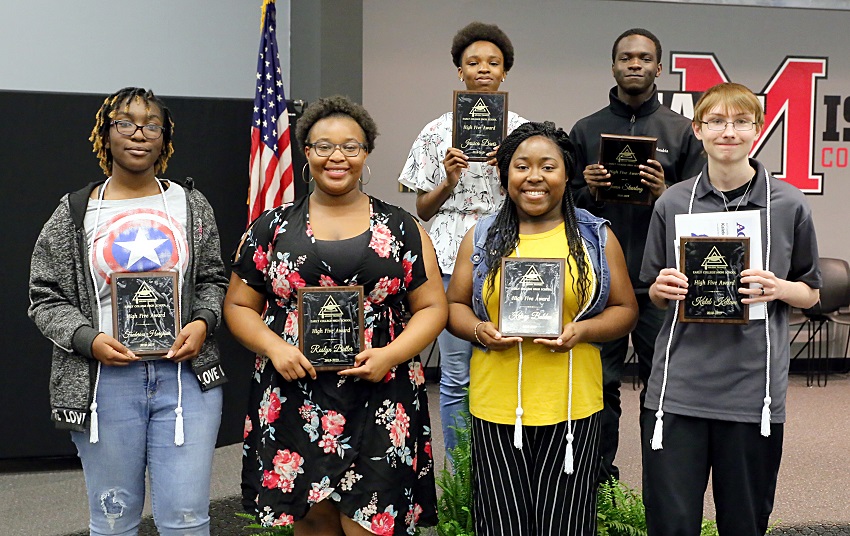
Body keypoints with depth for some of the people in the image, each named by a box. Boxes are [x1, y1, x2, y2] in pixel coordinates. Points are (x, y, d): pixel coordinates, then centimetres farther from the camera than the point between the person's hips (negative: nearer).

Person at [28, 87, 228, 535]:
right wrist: (88, 339, -12)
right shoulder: (75, 213, 4)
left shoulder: (191, 205, 8)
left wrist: (202, 323, -6)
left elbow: (212, 280, 14)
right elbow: (46, 297, 5)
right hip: (106, 379, 0)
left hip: (186, 373, 1)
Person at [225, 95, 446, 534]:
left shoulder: (401, 229, 6)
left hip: (380, 405, -1)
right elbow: (239, 305, 9)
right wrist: (275, 348, -9)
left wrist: (390, 354, -11)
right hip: (294, 404, 1)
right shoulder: (272, 228, 8)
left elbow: (432, 307, 5)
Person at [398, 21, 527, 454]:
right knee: (456, 377, 0)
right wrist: (449, 181, -10)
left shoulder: (523, 130, 9)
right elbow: (422, 210, 9)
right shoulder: (437, 132, 7)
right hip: (453, 258, -1)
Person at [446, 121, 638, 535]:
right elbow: (455, 305, 12)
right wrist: (478, 330, -10)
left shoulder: (596, 237, 6)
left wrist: (582, 331, -11)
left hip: (572, 405, 0)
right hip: (496, 404, 1)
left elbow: (624, 310, 8)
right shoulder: (482, 238, 7)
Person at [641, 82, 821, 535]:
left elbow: (811, 293, 11)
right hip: (678, 388, 1)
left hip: (753, 391, 0)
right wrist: (663, 289, -7)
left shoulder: (788, 204, 2)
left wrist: (779, 289, -10)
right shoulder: (673, 203, 6)